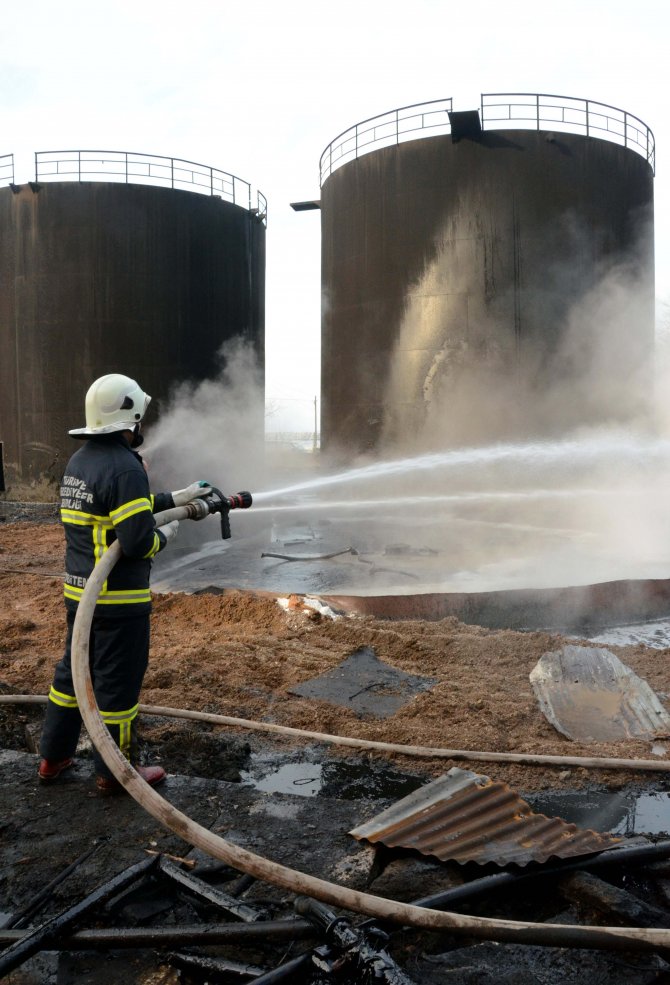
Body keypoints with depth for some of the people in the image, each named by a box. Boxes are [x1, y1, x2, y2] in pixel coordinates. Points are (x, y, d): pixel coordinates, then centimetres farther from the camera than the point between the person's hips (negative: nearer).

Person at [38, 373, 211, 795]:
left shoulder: (79, 461, 8)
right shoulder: (126, 467, -21)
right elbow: (137, 542, -25)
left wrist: (177, 497, 21)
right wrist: (165, 535, -4)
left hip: (78, 591, 9)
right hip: (119, 599, -9)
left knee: (73, 670, 21)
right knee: (118, 682, 5)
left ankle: (54, 756, 34)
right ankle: (115, 772, 19)